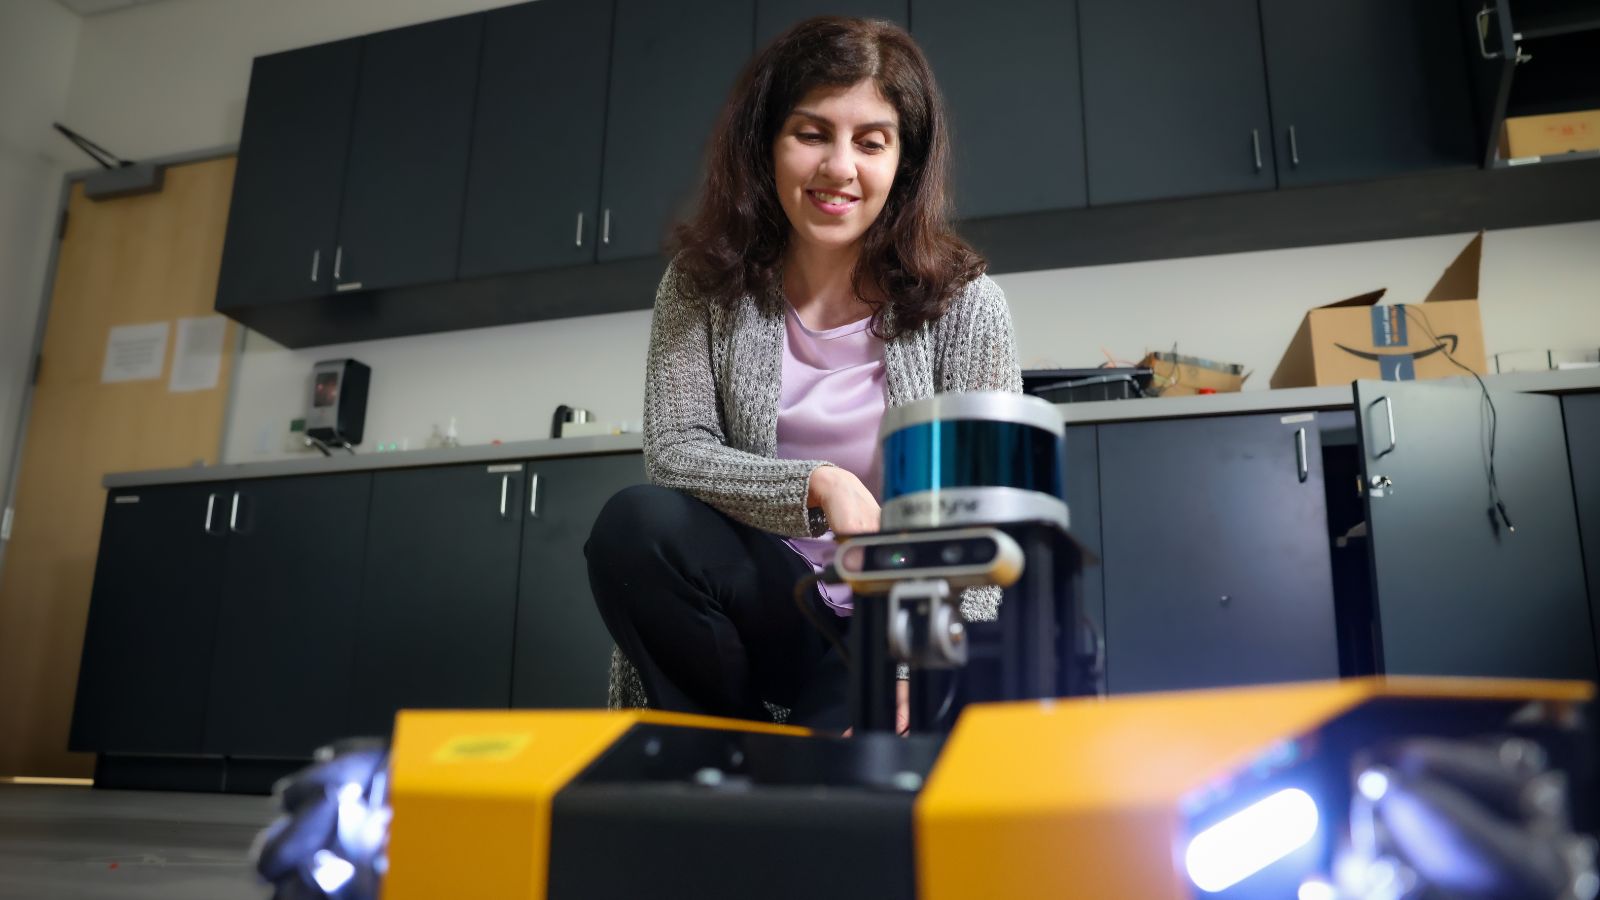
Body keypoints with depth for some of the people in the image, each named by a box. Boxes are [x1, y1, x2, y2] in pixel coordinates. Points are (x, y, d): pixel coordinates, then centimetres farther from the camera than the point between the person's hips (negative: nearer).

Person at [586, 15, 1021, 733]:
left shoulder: (965, 305, -6)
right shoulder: (702, 285, -1)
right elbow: (673, 452, -10)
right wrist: (819, 485, -27)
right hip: (768, 602, 3)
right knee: (634, 526, -27)